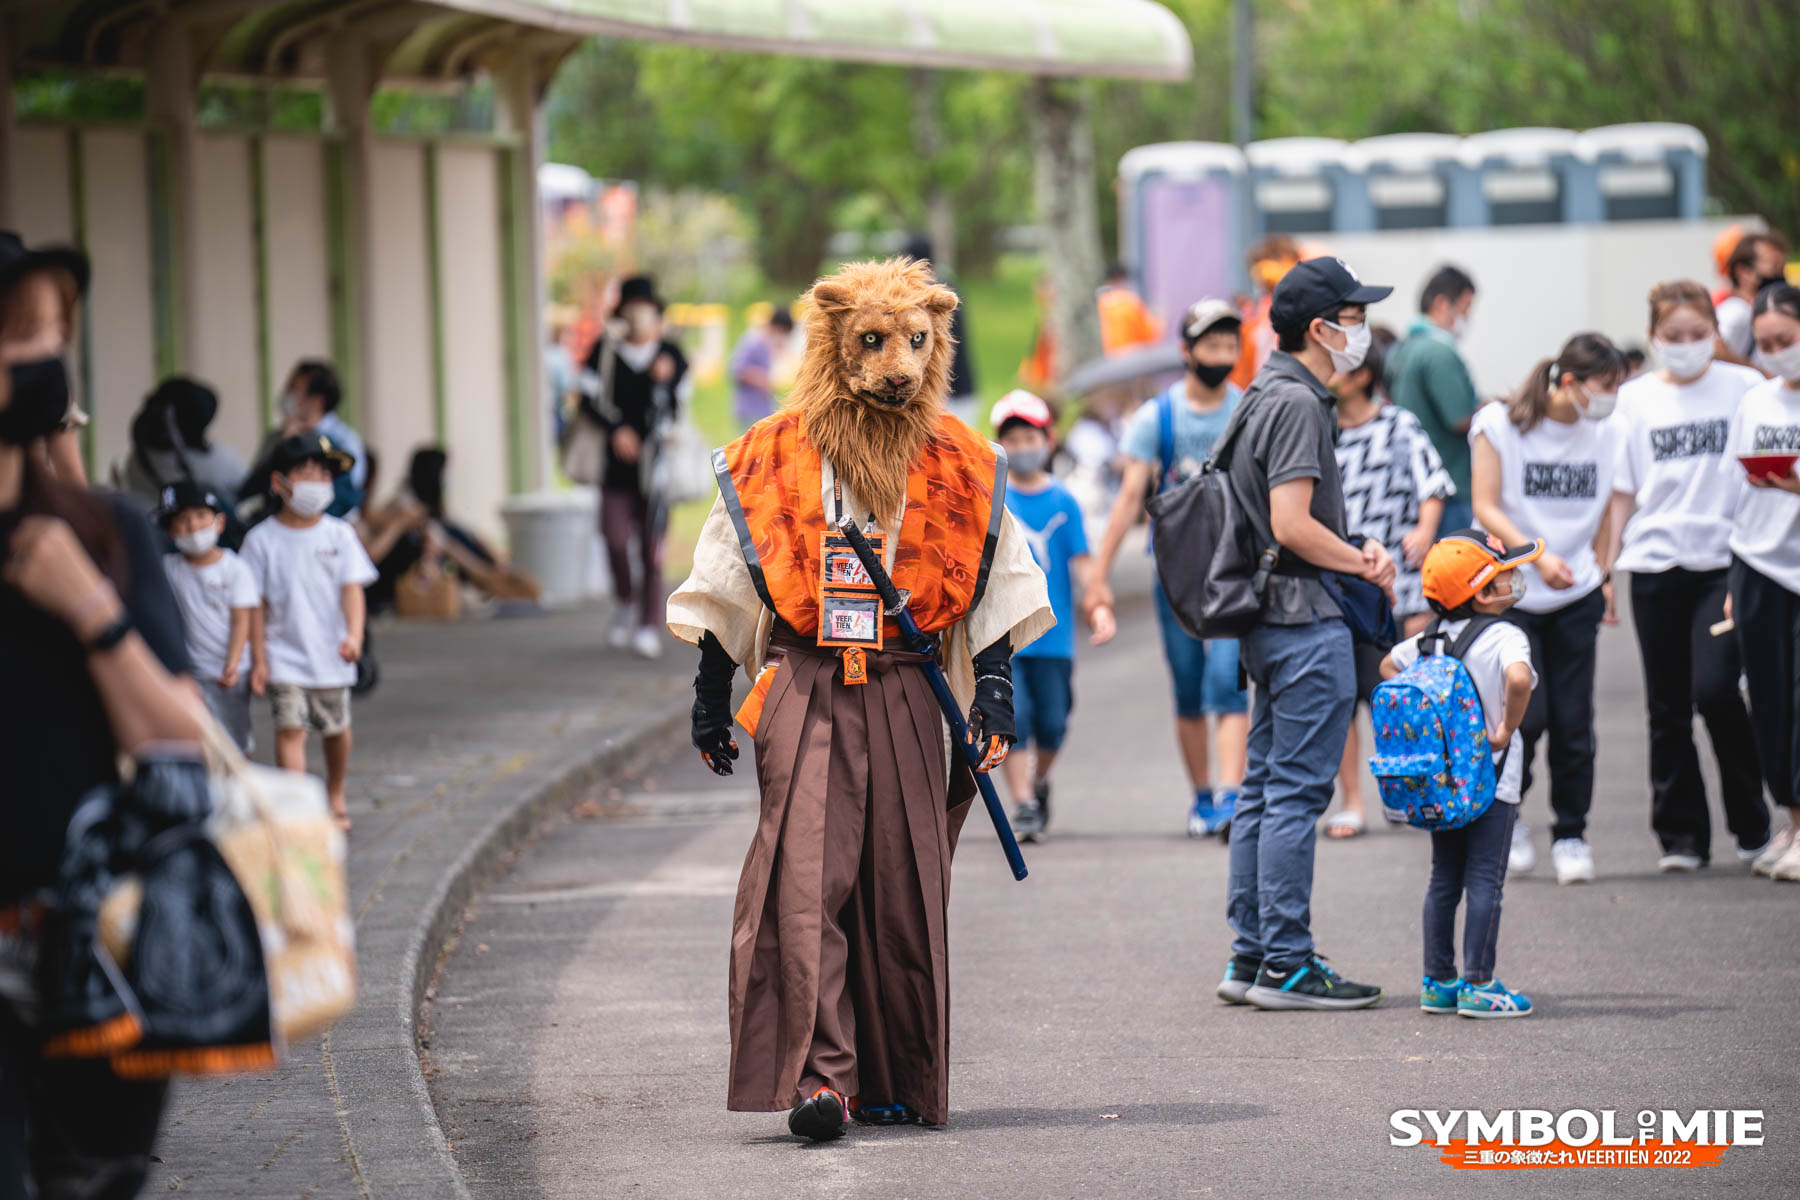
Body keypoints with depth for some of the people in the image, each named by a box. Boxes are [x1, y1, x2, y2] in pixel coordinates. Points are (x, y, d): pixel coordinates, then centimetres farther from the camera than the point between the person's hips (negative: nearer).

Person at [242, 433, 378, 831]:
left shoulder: (339, 534, 0)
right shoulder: (263, 540, -4)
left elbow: (352, 588, -5)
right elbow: (256, 604, -2)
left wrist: (354, 635, -21)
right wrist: (258, 659, -6)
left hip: (330, 654, 2)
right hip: (284, 655, -2)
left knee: (336, 728, 15)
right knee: (289, 727, -14)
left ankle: (335, 795, 38)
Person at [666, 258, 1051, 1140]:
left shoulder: (958, 465, 8)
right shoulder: (775, 457, 4)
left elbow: (992, 589, 13)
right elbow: (727, 588, 10)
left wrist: (994, 691, 4)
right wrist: (711, 697, 8)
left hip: (905, 693, 2)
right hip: (804, 687, -2)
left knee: (903, 885, 2)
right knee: (806, 875, -14)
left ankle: (897, 1081, 13)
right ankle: (816, 1075, -20)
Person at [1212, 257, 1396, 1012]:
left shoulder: (1269, 395, 16)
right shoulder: (1297, 402, -15)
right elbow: (1292, 526, -22)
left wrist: (1357, 548, 9)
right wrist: (1367, 567, -8)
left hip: (1270, 621, 10)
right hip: (1306, 618, -10)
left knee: (1264, 789, 12)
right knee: (1296, 793, -7)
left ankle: (1250, 957, 16)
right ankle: (1286, 965, -5)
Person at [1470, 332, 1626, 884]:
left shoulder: (1606, 434, 6)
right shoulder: (1500, 424, -6)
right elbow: (1486, 507, -10)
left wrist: (1604, 575, 14)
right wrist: (1536, 556, -21)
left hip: (1577, 596, 3)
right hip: (1509, 594, -3)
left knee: (1573, 721, -1)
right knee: (1526, 714, -13)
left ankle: (1571, 834, 14)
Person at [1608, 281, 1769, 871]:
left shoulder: (1745, 388, 2)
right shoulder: (1635, 399, 8)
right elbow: (1621, 490, 10)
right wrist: (1605, 566, 4)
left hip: (1725, 562, -2)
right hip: (1656, 565, 2)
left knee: (1715, 690, -14)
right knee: (1668, 707, 4)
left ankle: (1752, 824, 4)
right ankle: (1681, 836, 13)